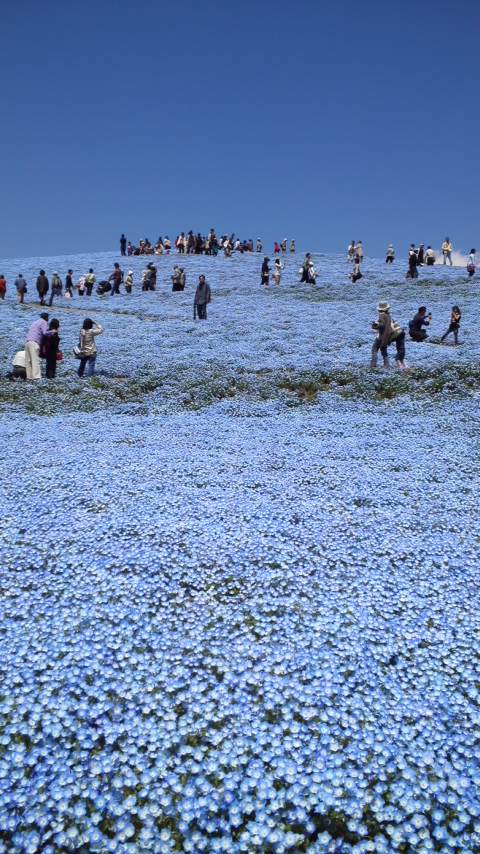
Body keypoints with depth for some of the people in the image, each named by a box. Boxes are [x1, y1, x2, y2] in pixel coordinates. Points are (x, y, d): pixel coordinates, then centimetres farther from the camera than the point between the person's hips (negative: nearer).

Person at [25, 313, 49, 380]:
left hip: (27, 342, 8)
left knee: (28, 360, 5)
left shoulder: (35, 322, 27)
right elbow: (45, 333, -12)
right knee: (35, 360, -12)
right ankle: (36, 376, -18)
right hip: (34, 342, -8)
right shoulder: (43, 322, 2)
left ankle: (29, 376, 5)